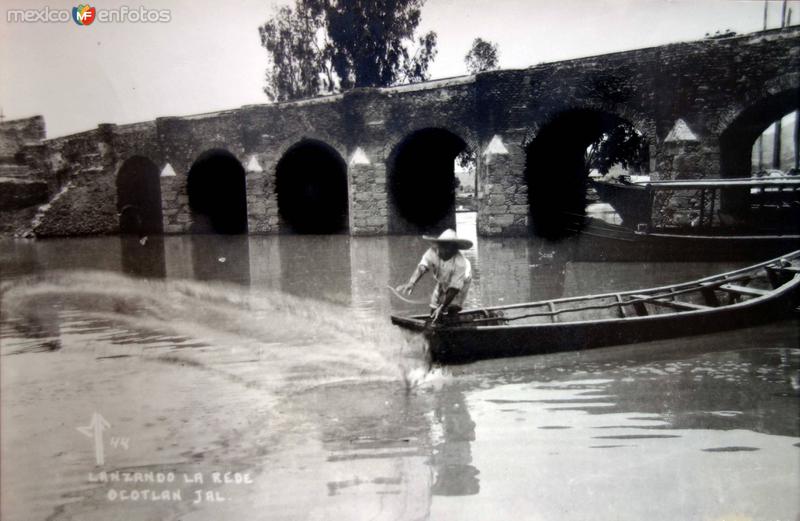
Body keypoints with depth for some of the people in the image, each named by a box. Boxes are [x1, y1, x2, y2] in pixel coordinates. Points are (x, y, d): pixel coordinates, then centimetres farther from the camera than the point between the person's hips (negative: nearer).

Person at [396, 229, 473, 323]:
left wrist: (442, 307, -41)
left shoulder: (460, 263, -39)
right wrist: (411, 283, -66)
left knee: (452, 309, -18)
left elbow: (454, 288, -36)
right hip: (442, 282, 4)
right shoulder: (433, 252, -32)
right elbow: (421, 267, -46)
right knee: (434, 313, 1)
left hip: (461, 282, -4)